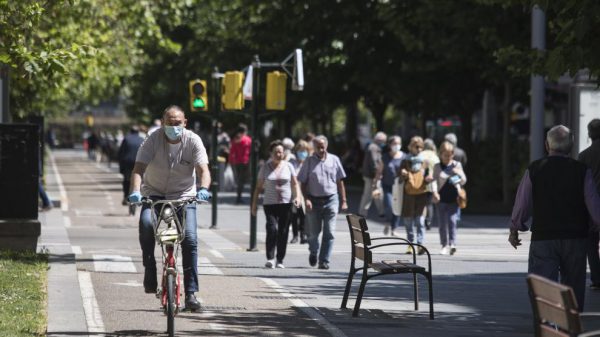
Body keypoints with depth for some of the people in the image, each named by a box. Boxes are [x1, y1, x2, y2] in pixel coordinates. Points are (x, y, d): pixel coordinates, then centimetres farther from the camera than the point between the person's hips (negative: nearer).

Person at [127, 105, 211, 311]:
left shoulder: (193, 141, -11)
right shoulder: (153, 140, -12)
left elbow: (203, 170, -20)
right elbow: (139, 168, -20)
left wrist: (203, 189, -42)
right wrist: (135, 191, -40)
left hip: (184, 196, 0)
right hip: (155, 194, 0)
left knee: (190, 239, -15)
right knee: (146, 224, -31)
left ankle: (190, 293, -8)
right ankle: (150, 273, -16)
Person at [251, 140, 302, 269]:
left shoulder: (288, 166, 8)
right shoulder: (265, 167, 5)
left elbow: (295, 184, 10)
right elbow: (259, 187, 9)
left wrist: (297, 197, -7)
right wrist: (254, 204, 5)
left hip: (286, 204, 1)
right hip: (270, 204, -1)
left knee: (283, 232, 1)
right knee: (272, 229, -19)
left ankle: (280, 260, 11)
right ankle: (270, 258, -15)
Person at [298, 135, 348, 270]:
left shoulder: (334, 160, 5)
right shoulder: (309, 161, 2)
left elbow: (340, 182, 9)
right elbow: (303, 183, 2)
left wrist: (344, 201, 5)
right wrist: (306, 199, -10)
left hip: (331, 199, 0)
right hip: (314, 200, 0)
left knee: (329, 233, -6)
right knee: (313, 232, 7)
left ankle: (324, 261, -2)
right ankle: (313, 252, 35)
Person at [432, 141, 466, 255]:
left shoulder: (457, 165, 7)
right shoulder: (437, 166, 5)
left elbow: (463, 181, 7)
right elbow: (434, 180, 0)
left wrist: (460, 174, -15)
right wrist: (435, 192, -17)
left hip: (453, 198, -1)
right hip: (441, 198, 1)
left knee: (452, 221, -11)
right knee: (442, 223, 3)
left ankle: (452, 244, -13)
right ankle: (445, 245, 12)